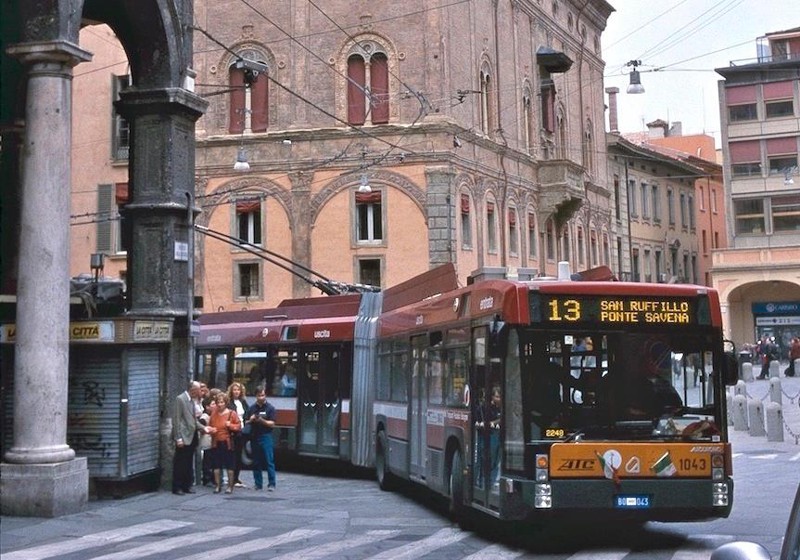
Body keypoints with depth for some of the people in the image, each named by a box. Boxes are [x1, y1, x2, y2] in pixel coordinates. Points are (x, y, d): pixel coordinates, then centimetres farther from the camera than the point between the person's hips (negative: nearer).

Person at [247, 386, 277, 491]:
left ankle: (271, 484, -6)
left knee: (269, 461, -7)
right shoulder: (252, 408, 11)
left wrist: (262, 420, -20)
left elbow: (272, 424, -4)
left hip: (266, 436, -4)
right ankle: (258, 484, 13)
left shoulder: (270, 408, 1)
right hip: (254, 436, 4)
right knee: (256, 462, 6)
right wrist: (251, 420, -8)